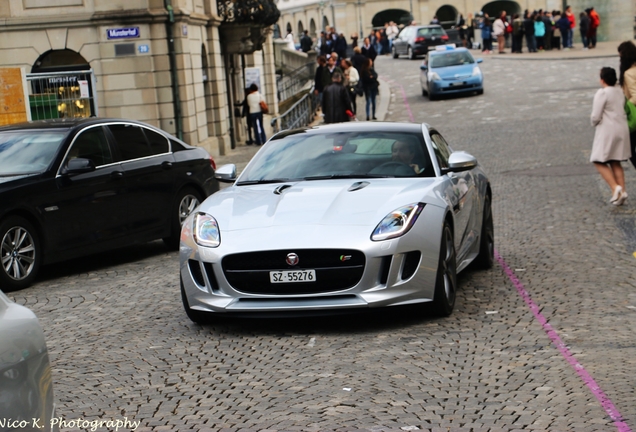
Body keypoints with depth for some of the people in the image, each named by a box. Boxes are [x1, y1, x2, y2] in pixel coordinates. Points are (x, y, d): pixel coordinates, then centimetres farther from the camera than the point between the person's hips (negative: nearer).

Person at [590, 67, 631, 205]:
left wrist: (594, 122, 8)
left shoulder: (602, 93, -14)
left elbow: (596, 117, -15)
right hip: (622, 128, 8)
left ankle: (615, 188, -17)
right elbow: (621, 110, 15)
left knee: (599, 161, 0)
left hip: (607, 130, -8)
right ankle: (622, 191, 6)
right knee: (616, 162, 14)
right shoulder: (620, 92, 10)